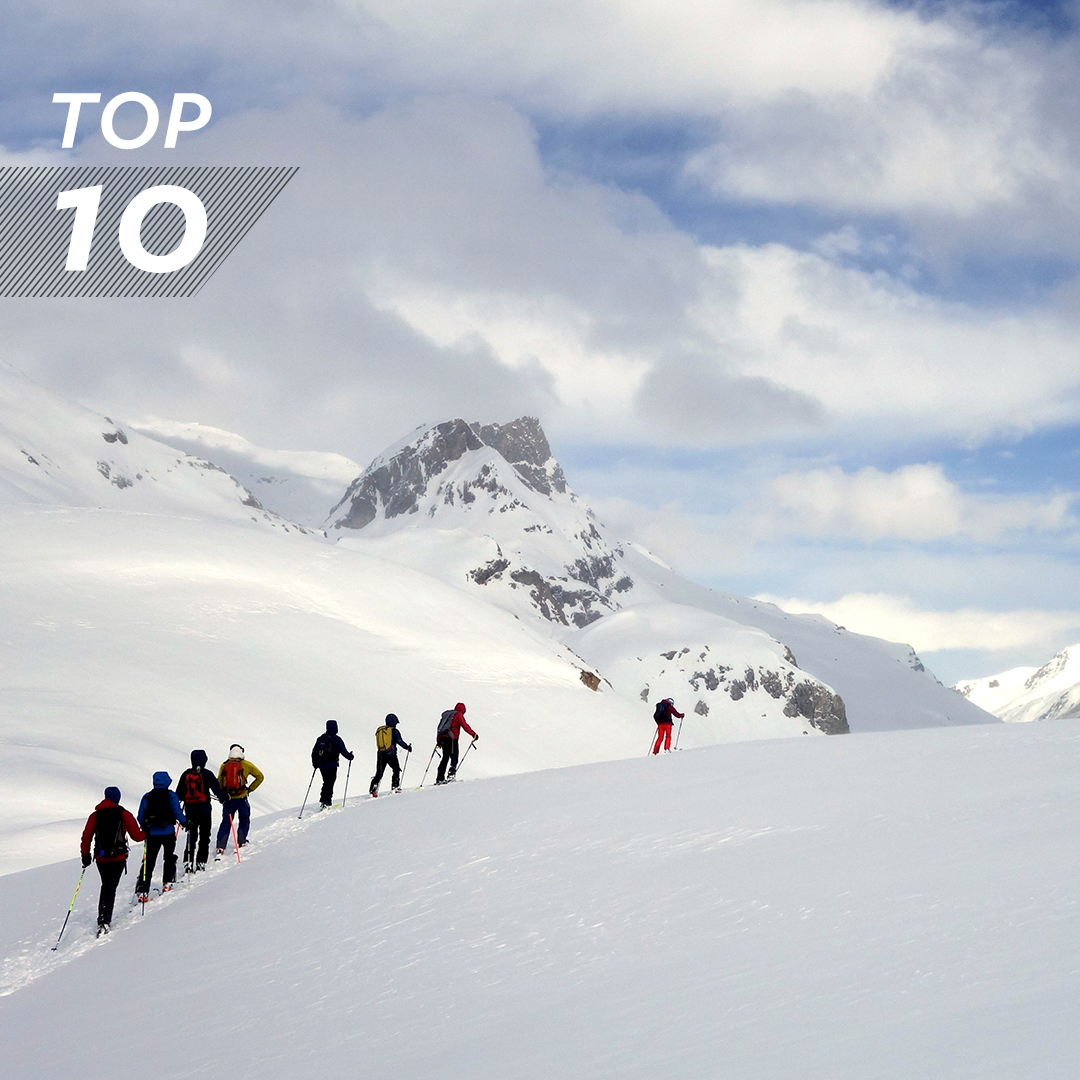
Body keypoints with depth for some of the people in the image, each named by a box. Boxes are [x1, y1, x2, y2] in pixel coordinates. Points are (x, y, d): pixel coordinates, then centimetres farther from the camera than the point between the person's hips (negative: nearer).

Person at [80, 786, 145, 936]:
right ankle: (104, 921, -15)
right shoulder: (124, 814, -2)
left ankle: (103, 919, 19)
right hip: (118, 858, -3)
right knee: (110, 889, -3)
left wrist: (85, 855, 15)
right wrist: (146, 834, 19)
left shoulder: (95, 815, 5)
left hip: (101, 858, 3)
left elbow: (86, 837, 4)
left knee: (106, 886, 20)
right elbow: (137, 836, -2)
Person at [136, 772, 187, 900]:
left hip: (151, 834, 2)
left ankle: (142, 890, -4)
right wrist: (185, 822, 11)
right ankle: (167, 883, 16)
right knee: (169, 857, 20)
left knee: (148, 861, 3)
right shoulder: (170, 795, -4)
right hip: (168, 833, -2)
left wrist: (145, 828, 23)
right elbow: (177, 812, -6)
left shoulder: (147, 797, 4)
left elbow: (140, 818, 6)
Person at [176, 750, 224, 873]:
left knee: (191, 837, 9)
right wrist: (223, 798, 10)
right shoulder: (207, 774, -8)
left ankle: (188, 862, -2)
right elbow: (217, 789, -8)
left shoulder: (186, 774, 2)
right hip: (205, 811, -3)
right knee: (204, 837, 7)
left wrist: (184, 800, 29)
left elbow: (179, 794, 9)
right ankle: (201, 862, 3)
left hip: (190, 811, 3)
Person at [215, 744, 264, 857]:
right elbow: (260, 777, 4)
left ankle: (220, 848, -1)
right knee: (244, 820, 19)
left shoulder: (224, 765, 3)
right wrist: (250, 789, 9)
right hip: (241, 798, -2)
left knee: (226, 822, 9)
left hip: (227, 800, 2)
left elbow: (219, 782, 9)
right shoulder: (246, 765, -1)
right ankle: (241, 843, 12)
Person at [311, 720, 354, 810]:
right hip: (331, 766, -5)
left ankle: (322, 802, 15)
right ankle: (327, 804, -3)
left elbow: (314, 752, 11)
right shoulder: (336, 739, -10)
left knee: (326, 783, 19)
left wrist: (315, 763, 23)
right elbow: (343, 751, -8)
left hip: (321, 765, 5)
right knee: (330, 785, 0)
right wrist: (350, 756, 10)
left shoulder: (320, 738, 7)